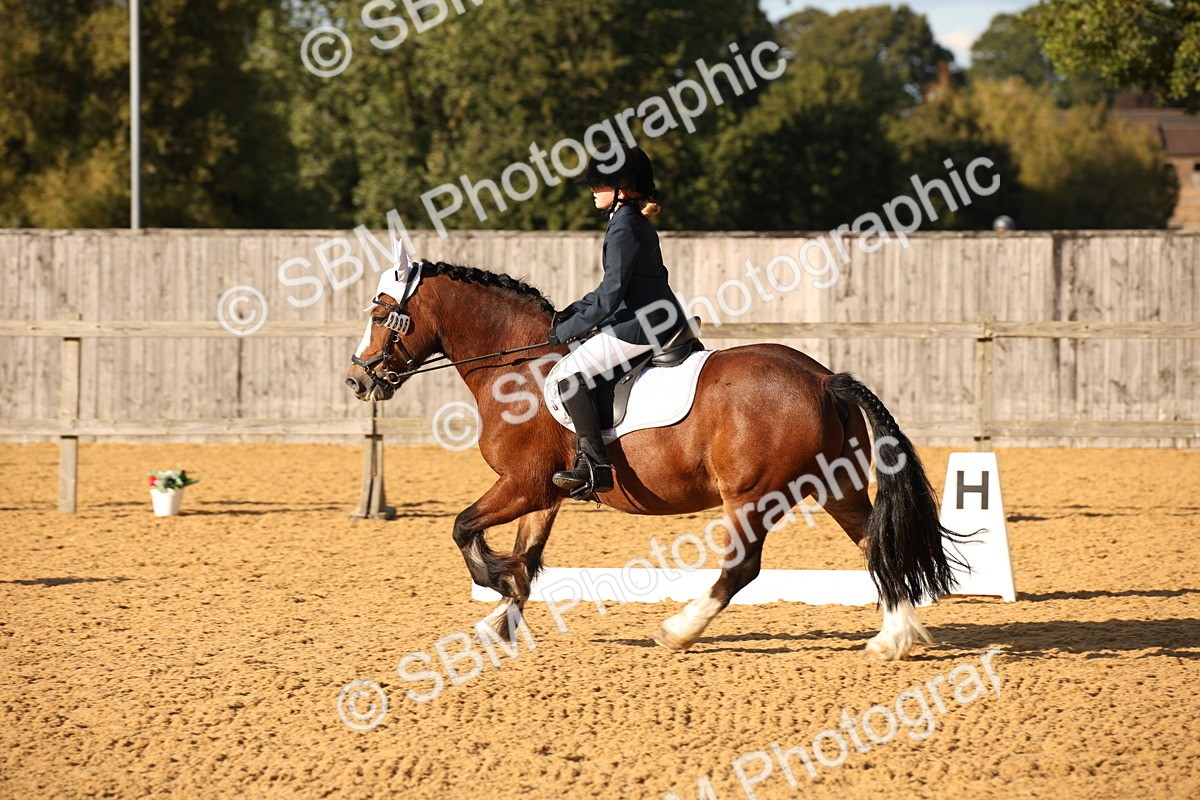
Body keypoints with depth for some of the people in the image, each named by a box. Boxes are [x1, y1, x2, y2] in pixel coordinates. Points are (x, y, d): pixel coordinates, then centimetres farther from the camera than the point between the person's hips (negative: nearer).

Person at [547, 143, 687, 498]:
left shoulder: (624, 229, -17)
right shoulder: (636, 222, 15)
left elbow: (609, 297, -20)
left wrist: (565, 332, -13)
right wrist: (571, 313, 14)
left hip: (644, 325, -11)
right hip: (663, 320, 11)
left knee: (570, 371, -16)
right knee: (579, 363, 25)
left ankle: (594, 466, -22)